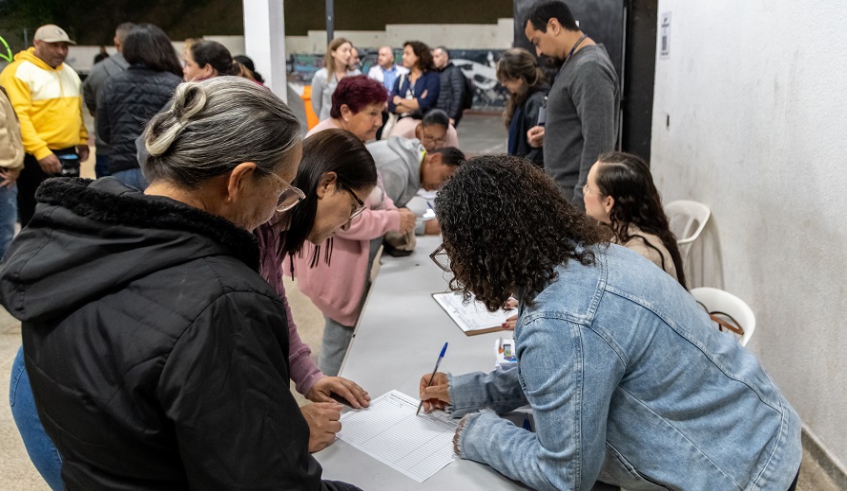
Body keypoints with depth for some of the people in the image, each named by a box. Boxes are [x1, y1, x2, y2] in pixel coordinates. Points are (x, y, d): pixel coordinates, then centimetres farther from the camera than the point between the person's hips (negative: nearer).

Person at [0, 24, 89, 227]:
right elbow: (18, 117, -18)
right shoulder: (19, 72, -10)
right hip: (36, 159, -7)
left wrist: (82, 140, 15)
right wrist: (40, 151, -25)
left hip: (68, 156, 8)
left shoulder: (69, 73, 17)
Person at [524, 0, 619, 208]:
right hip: (563, 190, 10)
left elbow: (597, 144, -24)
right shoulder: (577, 63, 14)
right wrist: (551, 134, 9)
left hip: (575, 195, -10)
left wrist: (580, 203, -24)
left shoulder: (590, 68, -18)